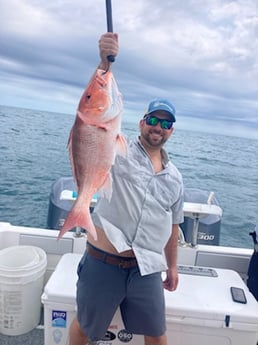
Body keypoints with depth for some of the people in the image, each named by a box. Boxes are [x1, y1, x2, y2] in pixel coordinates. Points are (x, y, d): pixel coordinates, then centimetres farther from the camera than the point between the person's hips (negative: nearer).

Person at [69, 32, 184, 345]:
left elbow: (172, 225, 16)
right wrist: (105, 60, -32)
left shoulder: (175, 177, 9)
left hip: (147, 271, 4)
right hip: (102, 264, -3)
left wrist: (172, 266, 19)